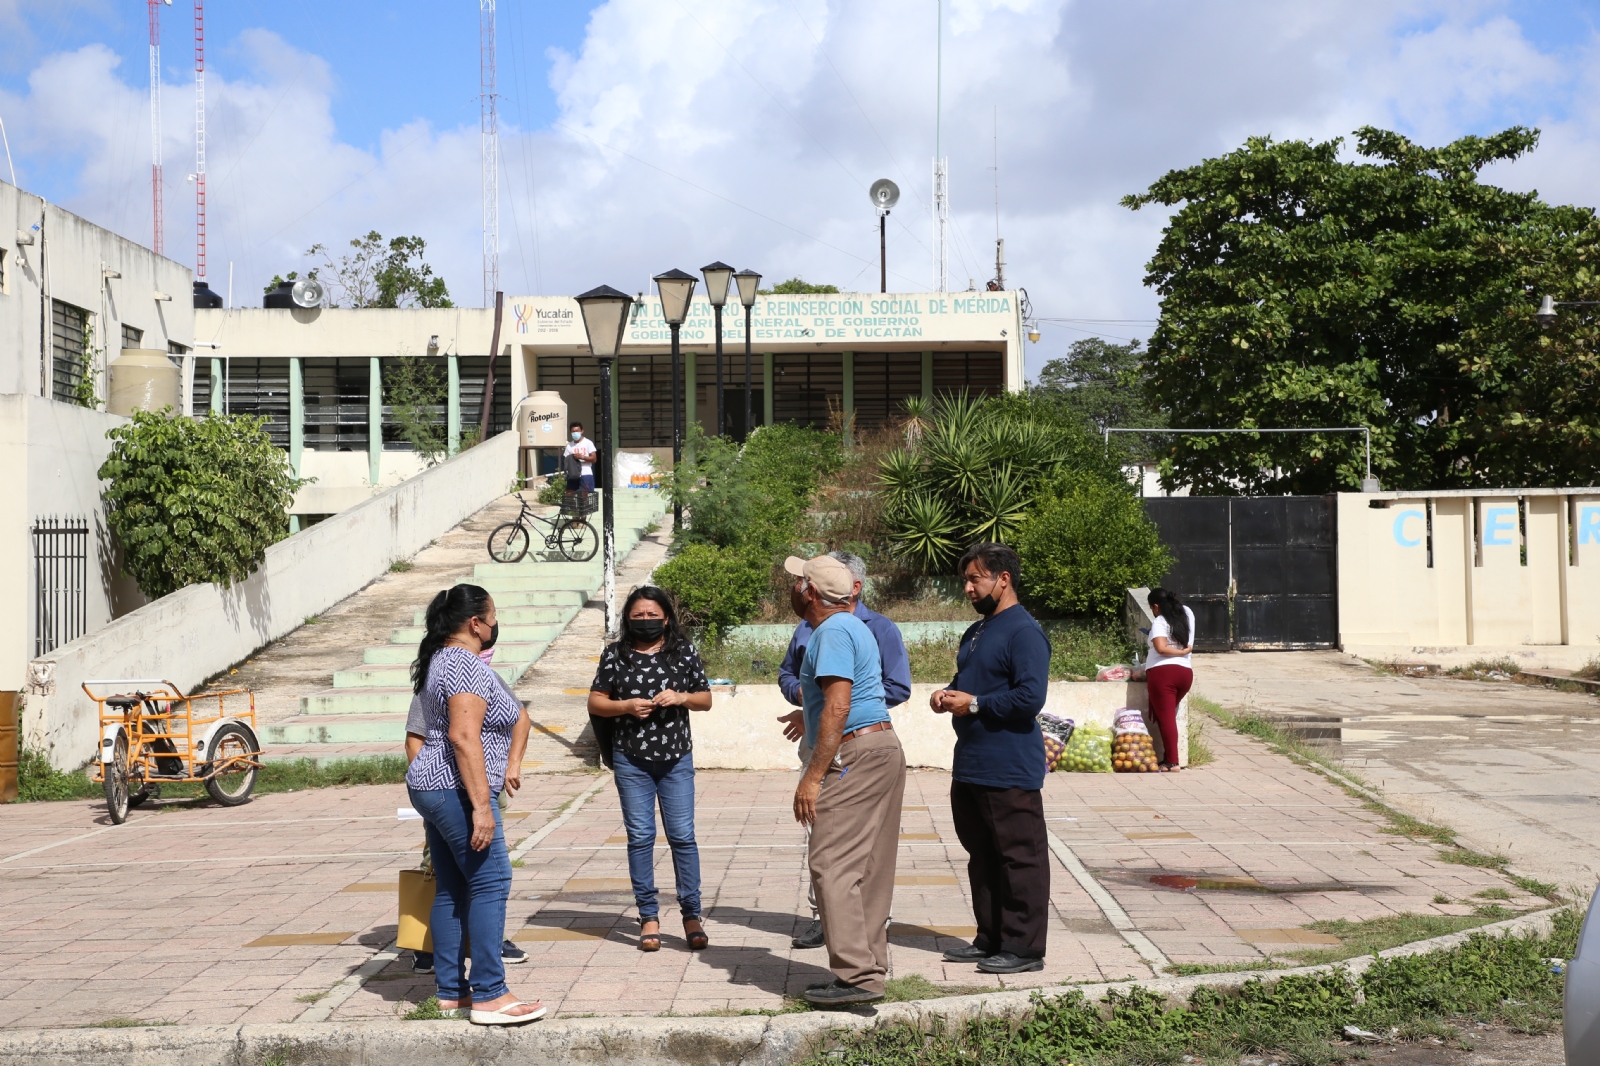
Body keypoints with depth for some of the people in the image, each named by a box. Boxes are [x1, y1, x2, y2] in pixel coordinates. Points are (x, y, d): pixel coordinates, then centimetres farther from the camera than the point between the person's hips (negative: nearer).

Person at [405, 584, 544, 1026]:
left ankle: (451, 990, 16)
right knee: (490, 883, -10)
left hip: (430, 789, 11)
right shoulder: (468, 666, -16)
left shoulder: (440, 659, 17)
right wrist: (481, 804, -25)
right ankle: (488, 996, -11)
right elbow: (463, 737, -24)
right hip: (457, 790, -11)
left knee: (452, 889, 12)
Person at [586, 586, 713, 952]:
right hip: (631, 761, 0)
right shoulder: (615, 655, 3)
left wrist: (681, 697, -11)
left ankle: (692, 915, 6)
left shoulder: (684, 652, 4)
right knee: (640, 837, 2)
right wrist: (627, 706, -13)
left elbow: (706, 699, 9)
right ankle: (648, 917, 11)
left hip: (676, 759, 0)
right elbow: (595, 702, 5)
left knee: (683, 836, -1)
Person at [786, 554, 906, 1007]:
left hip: (856, 753, -11)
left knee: (831, 863, -12)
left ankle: (857, 975, -15)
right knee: (870, 868, 11)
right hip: (884, 746, 11)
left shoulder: (832, 632, -13)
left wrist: (812, 777, -22)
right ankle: (870, 969, 14)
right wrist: (806, 713, 46)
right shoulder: (855, 627, 20)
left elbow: (838, 708, -22)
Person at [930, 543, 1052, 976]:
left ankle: (1024, 948, 4)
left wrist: (973, 705, -16)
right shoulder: (976, 632, 17)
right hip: (970, 768, 10)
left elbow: (1030, 696, -23)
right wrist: (947, 695, 7)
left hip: (1010, 772, -10)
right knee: (981, 857, 16)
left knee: (1020, 858, -2)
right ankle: (989, 938, 26)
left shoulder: (1024, 632, -14)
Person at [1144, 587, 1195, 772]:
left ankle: (1172, 762, -8)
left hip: (1162, 672, -7)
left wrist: (1183, 651, -9)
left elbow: (1161, 648, -21)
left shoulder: (1159, 622, -6)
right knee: (1168, 715, 18)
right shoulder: (1186, 614, 11)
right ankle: (1168, 756, 17)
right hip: (1185, 672, 7)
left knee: (1165, 717, -5)